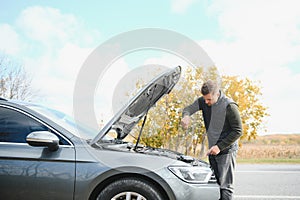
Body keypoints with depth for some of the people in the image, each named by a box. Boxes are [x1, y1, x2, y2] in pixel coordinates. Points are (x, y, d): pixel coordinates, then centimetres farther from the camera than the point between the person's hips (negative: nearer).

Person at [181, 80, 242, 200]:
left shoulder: (229, 106, -18)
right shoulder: (203, 101, 1)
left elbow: (238, 131, -14)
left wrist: (220, 146, -18)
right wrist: (186, 116, -26)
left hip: (226, 151, -6)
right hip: (212, 150, 7)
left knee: (225, 186, -6)